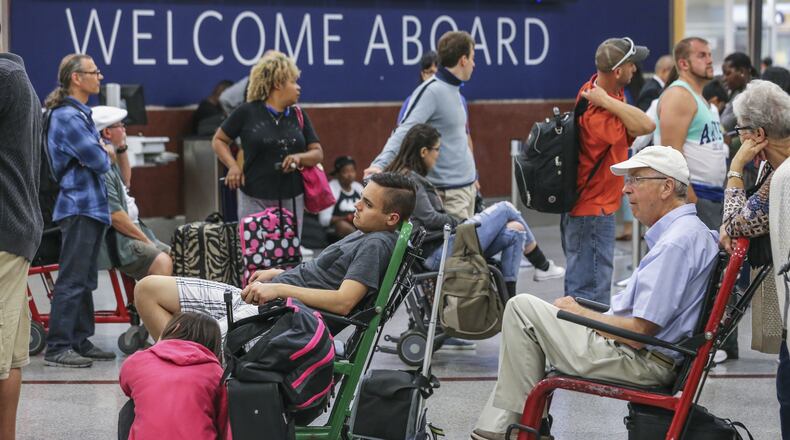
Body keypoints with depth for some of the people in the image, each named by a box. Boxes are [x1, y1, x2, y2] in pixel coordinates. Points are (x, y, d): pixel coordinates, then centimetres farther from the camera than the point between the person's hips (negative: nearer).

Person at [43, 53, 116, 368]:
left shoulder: (80, 114, 18)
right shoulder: (67, 116, -15)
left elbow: (100, 156, 18)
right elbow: (99, 160, -18)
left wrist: (103, 151, -4)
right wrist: (106, 152, 4)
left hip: (92, 206, 10)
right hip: (79, 207, -10)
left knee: (85, 280, 13)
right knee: (72, 280, -10)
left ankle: (80, 342, 19)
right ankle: (57, 348, -10)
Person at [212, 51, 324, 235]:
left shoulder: (298, 115, 10)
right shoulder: (247, 112, -1)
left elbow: (317, 152, 12)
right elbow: (218, 140, 8)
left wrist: (299, 158, -10)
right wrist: (233, 165, -9)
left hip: (292, 199, 4)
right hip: (255, 200, -4)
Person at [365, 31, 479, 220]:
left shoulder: (455, 91, 13)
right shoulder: (430, 91, -15)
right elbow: (403, 132, -24)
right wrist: (380, 164, -37)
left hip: (468, 186, 9)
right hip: (449, 193, -9)